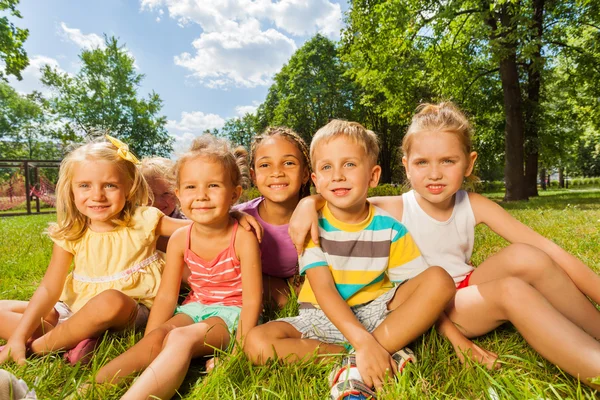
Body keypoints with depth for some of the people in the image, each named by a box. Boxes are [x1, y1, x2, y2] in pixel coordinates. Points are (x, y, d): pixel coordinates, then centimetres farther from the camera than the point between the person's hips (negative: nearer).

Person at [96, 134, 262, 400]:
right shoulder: (180, 239, -5)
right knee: (155, 337, -24)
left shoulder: (243, 238, -18)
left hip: (232, 312, -5)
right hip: (195, 307, 5)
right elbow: (166, 296, -1)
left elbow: (252, 299, -15)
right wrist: (145, 351, -8)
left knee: (181, 338, -31)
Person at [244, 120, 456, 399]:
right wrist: (363, 342, -32)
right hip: (323, 318, 0)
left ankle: (359, 366, -25)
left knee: (439, 278, -21)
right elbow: (323, 289, -19)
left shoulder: (390, 229, -6)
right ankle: (371, 354, -18)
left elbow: (423, 290, -4)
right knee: (257, 343, -25)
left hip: (377, 313, 1)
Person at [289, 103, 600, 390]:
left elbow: (544, 249, -11)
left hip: (468, 288, 4)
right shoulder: (394, 210, -14)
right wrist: (308, 202, -32)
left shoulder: (474, 206, -6)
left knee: (524, 257, -24)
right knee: (512, 290, -29)